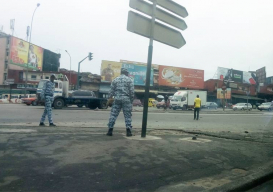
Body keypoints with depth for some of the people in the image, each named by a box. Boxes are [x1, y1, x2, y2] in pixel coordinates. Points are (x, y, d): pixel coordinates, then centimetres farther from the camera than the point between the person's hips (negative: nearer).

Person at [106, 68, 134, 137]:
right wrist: (131, 100, 6)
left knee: (113, 114, 5)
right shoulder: (129, 80, 4)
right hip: (126, 99, -2)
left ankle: (110, 130, 4)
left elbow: (111, 91, 8)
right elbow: (132, 91, -2)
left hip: (117, 99, 2)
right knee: (128, 115, 4)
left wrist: (110, 98, 16)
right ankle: (128, 130, 1)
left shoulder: (115, 80, 12)